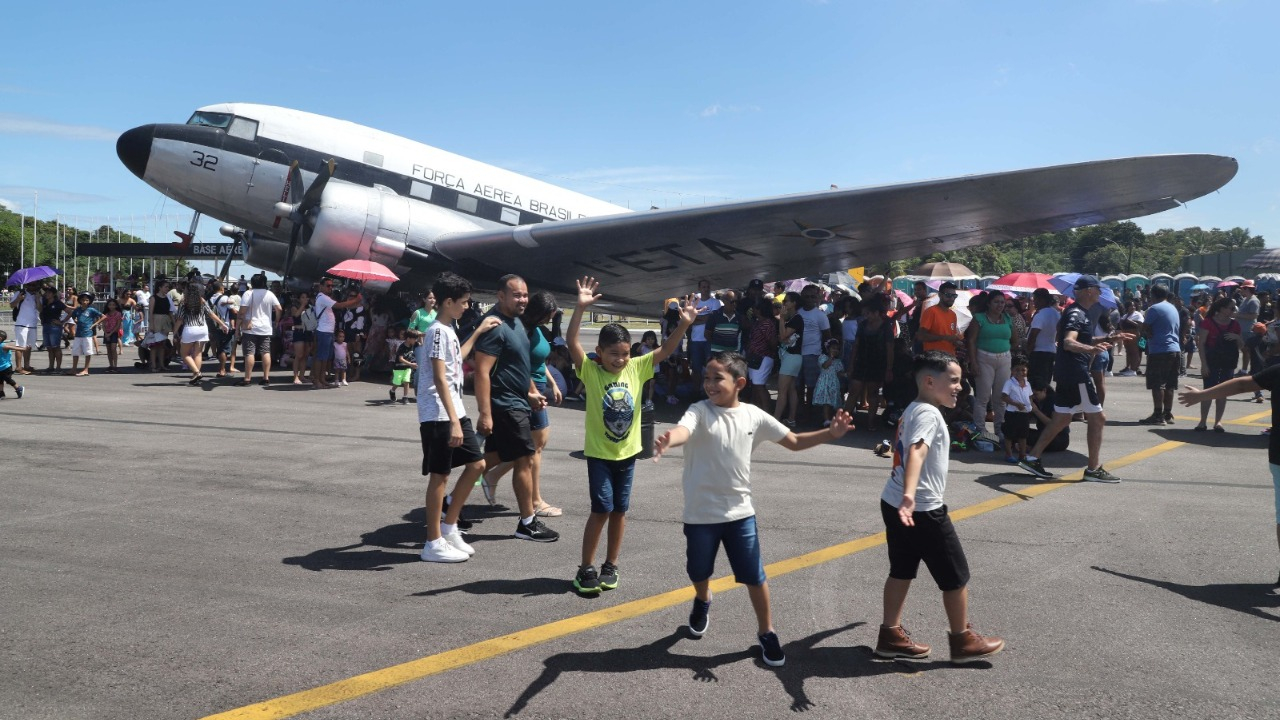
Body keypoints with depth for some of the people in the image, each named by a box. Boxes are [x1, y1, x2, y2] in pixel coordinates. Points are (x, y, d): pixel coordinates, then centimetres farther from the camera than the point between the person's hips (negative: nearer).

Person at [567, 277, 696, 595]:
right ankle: (586, 569, 10)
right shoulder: (590, 370, -11)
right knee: (601, 510, -4)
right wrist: (581, 307, -35)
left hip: (627, 452, 4)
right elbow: (571, 342, -24)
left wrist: (685, 324, -19)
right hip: (598, 453, -4)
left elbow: (665, 350, -5)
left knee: (619, 510, 11)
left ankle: (610, 565, 25)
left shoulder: (637, 368, -2)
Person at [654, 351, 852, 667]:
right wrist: (666, 441, -61)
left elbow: (794, 441, 6)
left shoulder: (753, 415, -4)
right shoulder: (700, 411, -14)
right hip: (701, 513, -1)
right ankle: (702, 601, 54)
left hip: (740, 512, 1)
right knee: (699, 571, 18)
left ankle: (766, 633, 30)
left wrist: (830, 433, -8)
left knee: (755, 576, 7)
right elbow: (682, 430, -37)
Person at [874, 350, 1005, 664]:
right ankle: (963, 641, 18)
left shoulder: (912, 410, 12)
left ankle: (891, 635, 21)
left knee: (902, 570, 15)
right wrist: (909, 495, -52)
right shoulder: (928, 414, -19)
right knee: (955, 575, 6)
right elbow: (916, 453, -37)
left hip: (894, 504, 9)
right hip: (922, 510, -9)